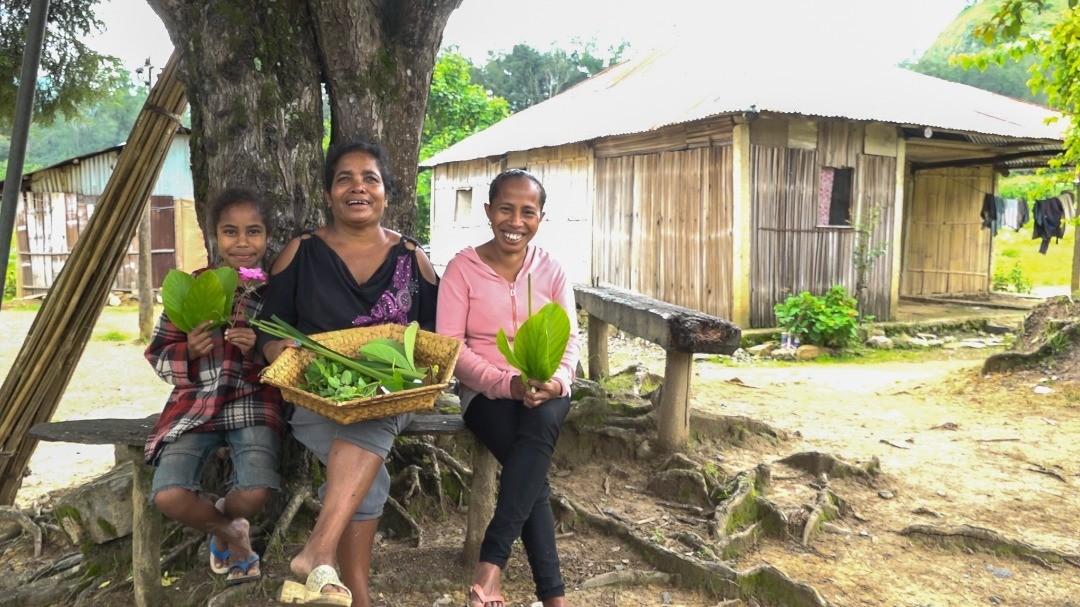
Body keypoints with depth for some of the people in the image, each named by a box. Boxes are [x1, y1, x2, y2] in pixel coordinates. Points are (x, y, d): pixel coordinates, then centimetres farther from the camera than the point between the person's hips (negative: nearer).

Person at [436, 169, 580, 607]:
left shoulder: (550, 270, 8)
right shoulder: (463, 268, -1)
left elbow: (570, 339, 5)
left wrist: (558, 380, -19)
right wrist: (507, 384, -22)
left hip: (544, 393, 2)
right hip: (486, 393, -2)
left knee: (542, 420, -34)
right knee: (533, 469, -28)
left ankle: (492, 561, -31)